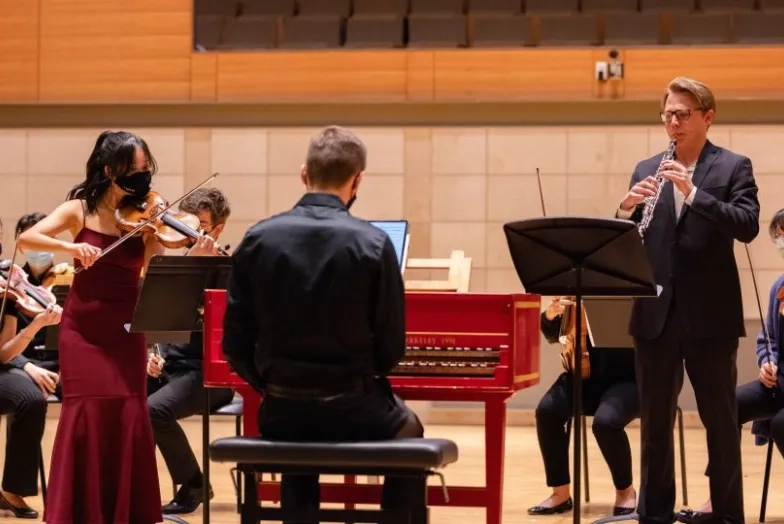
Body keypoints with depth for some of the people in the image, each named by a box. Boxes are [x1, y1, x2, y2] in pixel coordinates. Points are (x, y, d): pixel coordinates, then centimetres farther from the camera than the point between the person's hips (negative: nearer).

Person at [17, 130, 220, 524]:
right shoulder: (81, 209, -3)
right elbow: (26, 239, -14)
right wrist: (70, 246, -30)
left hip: (127, 330, 2)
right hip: (84, 329, -2)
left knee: (129, 414, -2)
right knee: (87, 411, -8)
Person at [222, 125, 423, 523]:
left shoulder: (257, 239, -5)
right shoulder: (373, 243, -12)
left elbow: (236, 344, -2)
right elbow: (391, 348, -8)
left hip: (280, 412, 3)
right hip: (351, 409, -2)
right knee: (408, 431, 31)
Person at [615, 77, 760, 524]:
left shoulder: (734, 167, 1)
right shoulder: (647, 170, 12)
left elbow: (748, 226, -15)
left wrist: (692, 193, -24)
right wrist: (628, 210, -13)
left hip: (711, 315, -4)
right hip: (656, 314, 4)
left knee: (721, 421, 3)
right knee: (655, 423, 8)